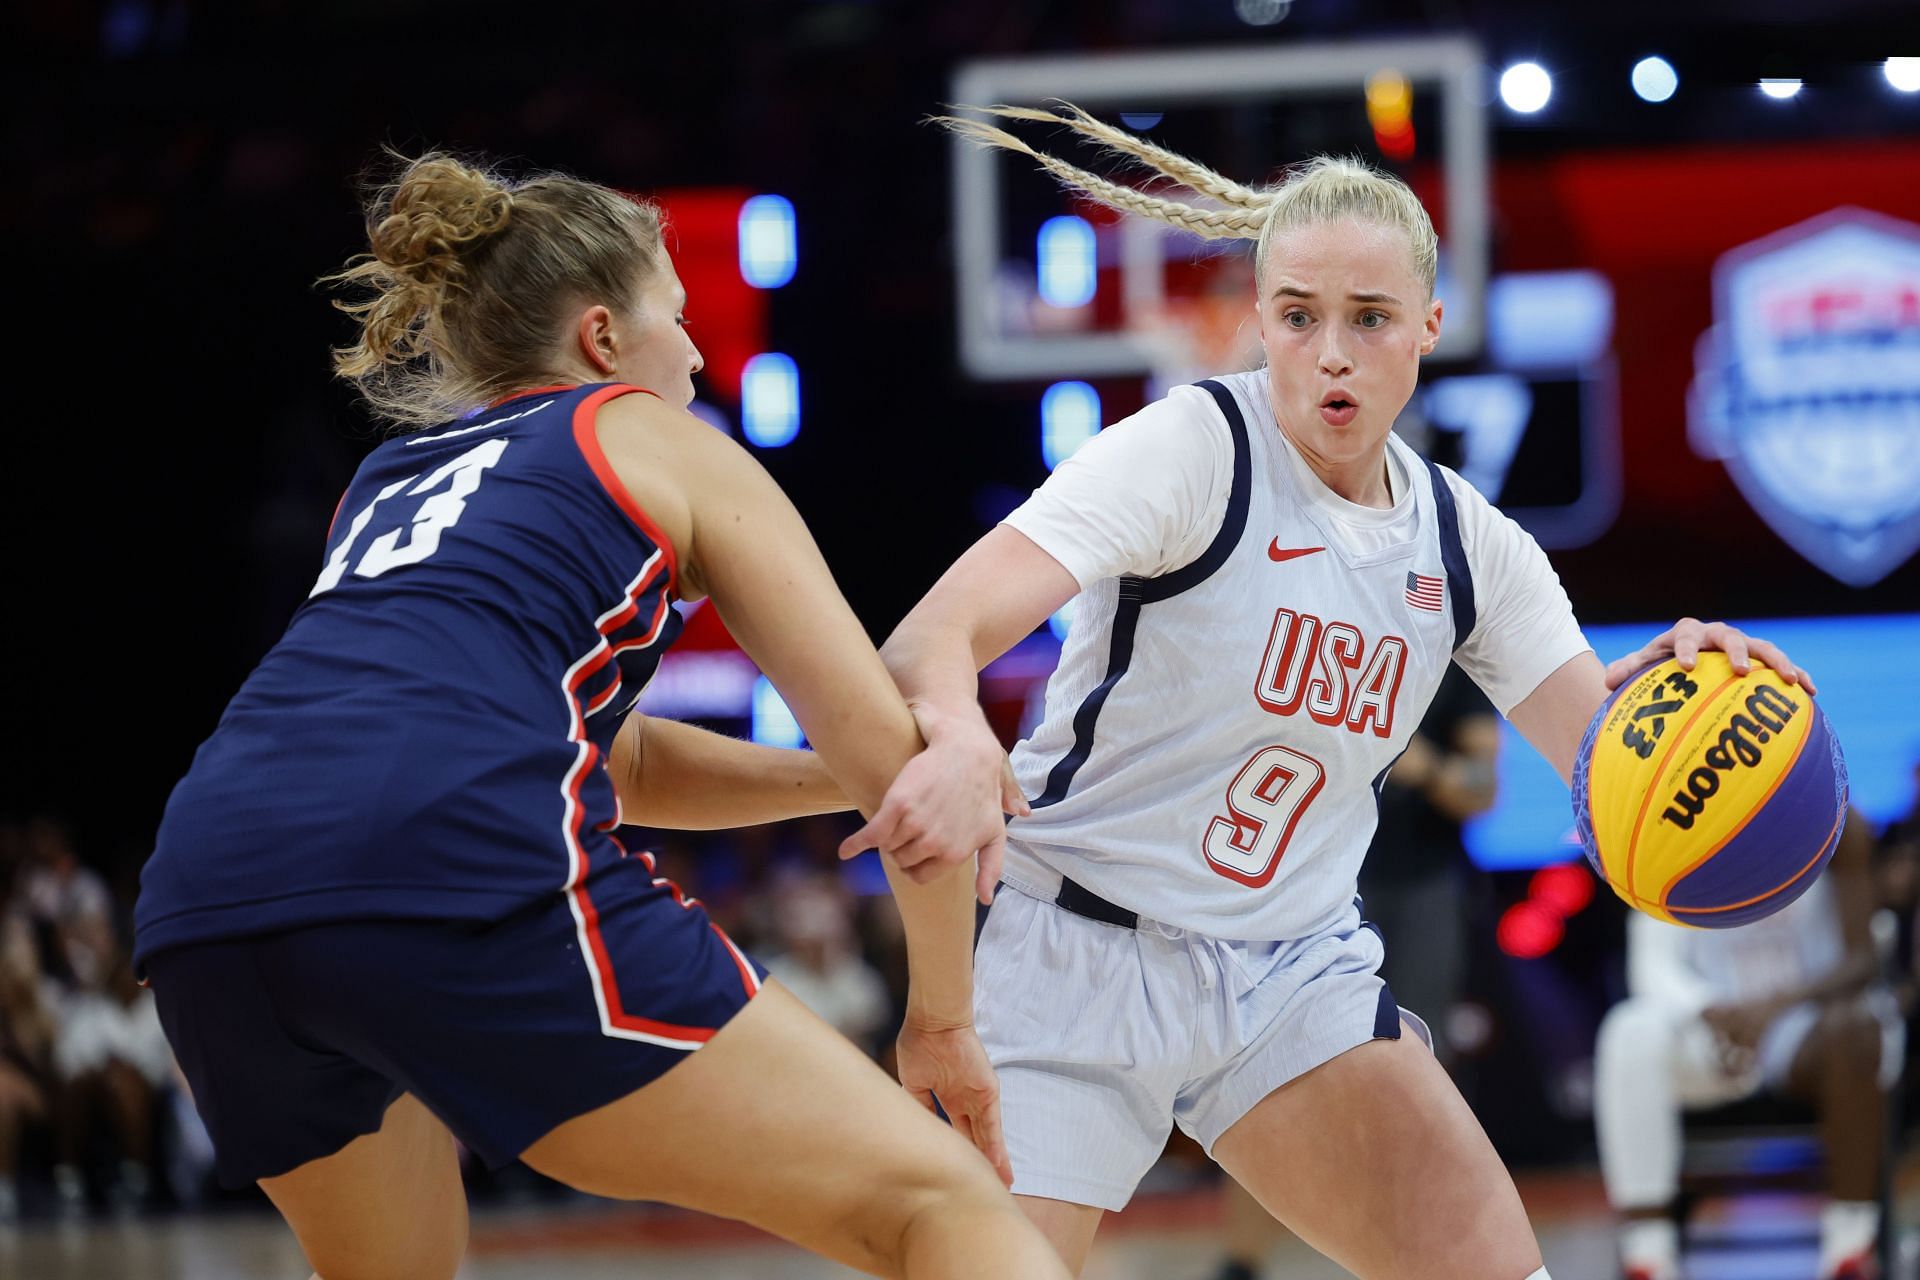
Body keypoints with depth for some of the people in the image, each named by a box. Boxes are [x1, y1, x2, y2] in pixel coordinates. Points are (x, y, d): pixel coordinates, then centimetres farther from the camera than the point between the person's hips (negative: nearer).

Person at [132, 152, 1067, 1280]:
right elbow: (885, 747, 16)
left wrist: (847, 778, 35)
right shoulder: (660, 446, 20)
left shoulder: (389, 479, 37)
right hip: (465, 863, -7)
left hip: (206, 895, 7)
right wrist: (945, 1015, 26)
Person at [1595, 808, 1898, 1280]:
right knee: (1631, 1033, -30)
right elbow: (1655, 965, -8)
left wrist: (1780, 1003, -31)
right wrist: (1713, 1011, -30)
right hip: (1714, 1028, 1)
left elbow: (1864, 958, -12)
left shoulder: (1835, 828, -6)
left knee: (1852, 1027, -37)